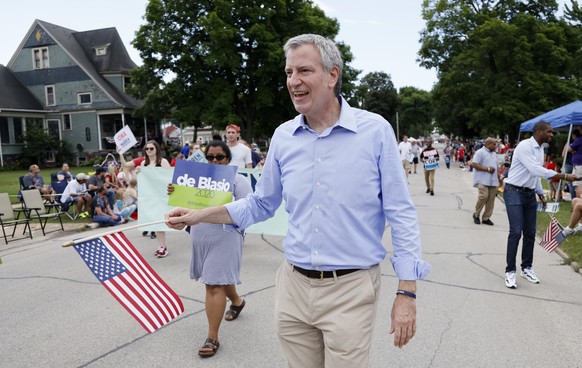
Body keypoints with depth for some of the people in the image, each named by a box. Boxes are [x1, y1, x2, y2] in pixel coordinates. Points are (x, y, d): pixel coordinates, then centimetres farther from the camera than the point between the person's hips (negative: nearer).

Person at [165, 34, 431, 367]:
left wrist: (407, 293, -8)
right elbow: (261, 204, 13)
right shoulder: (283, 136, 1)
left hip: (350, 289, -4)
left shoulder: (375, 131, -10)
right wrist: (199, 215, 4)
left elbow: (401, 215, -7)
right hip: (293, 284, 4)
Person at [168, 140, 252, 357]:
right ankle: (237, 301, 51)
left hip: (225, 238, -6)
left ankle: (212, 337, -1)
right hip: (200, 238, 7)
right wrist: (175, 193, -4)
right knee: (220, 277, 22)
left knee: (214, 285, -9)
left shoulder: (237, 180, -5)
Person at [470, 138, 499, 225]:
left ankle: (486, 218, 11)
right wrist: (487, 169, -16)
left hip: (493, 181, 7)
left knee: (491, 199, 3)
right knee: (483, 196, -18)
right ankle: (476, 215, 2)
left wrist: (498, 177, 18)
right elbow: (474, 164, -14)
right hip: (483, 180, -7)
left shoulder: (494, 154, 21)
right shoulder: (480, 152, -5)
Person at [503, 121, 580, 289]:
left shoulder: (540, 149, 11)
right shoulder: (524, 146, -17)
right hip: (514, 192, -8)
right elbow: (536, 170, -26)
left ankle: (526, 268, 21)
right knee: (516, 232, -12)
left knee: (530, 233, 9)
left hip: (530, 194, 9)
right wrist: (564, 176, -26)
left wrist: (541, 194, 18)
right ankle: (510, 271, -3)